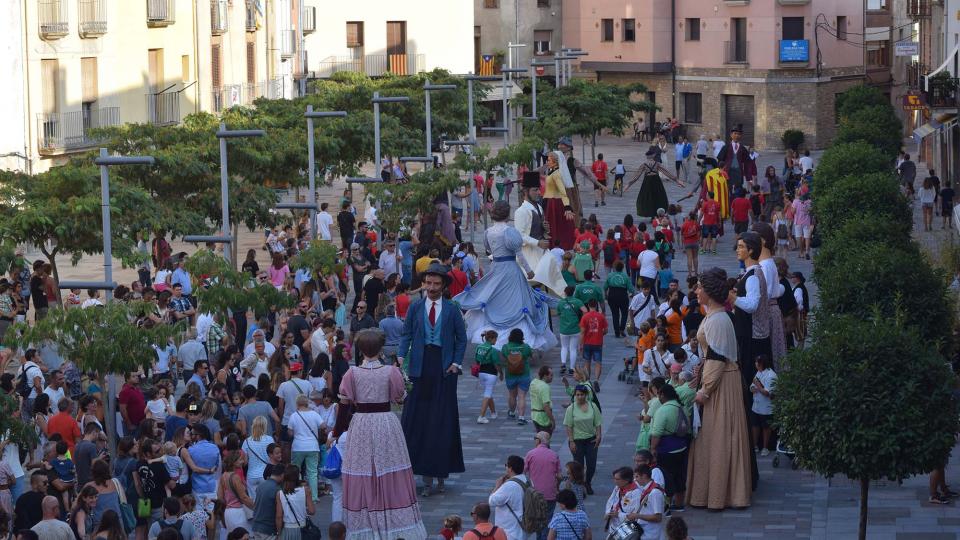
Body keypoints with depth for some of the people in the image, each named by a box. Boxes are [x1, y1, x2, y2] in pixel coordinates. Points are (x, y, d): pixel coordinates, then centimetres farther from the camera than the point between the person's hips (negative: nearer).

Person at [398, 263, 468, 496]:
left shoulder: (452, 309, 4)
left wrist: (456, 363, -1)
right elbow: (407, 335, 5)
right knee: (417, 418, -2)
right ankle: (426, 475, 1)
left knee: (443, 420, 1)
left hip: (444, 369, -1)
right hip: (421, 367, 1)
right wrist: (401, 357, -9)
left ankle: (441, 469, 8)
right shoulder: (415, 308, 7)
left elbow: (462, 339, 8)